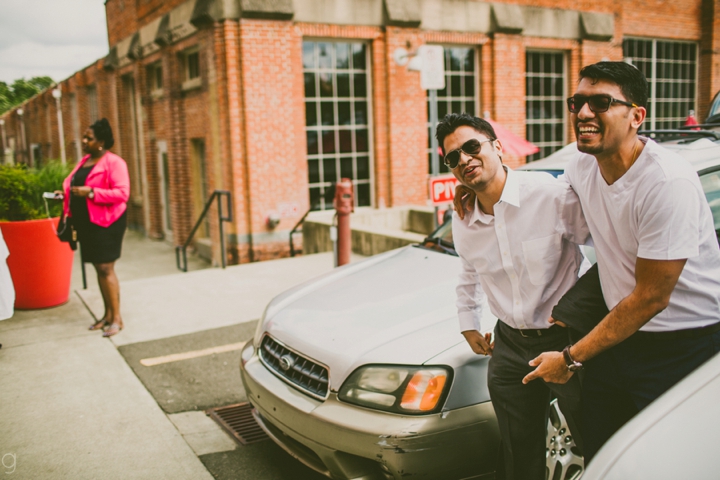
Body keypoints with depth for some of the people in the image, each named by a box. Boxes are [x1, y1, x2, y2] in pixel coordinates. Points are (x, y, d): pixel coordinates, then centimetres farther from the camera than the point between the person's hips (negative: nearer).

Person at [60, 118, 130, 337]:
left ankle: (117, 318, -3)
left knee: (106, 268, -9)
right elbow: (75, 186, 26)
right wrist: (66, 193, 5)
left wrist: (90, 192, -25)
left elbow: (122, 193, -20)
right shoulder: (84, 161, 16)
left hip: (106, 222, -8)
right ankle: (108, 314, 18)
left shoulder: (114, 162, -11)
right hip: (86, 222, 8)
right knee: (99, 268, 11)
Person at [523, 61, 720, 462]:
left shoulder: (669, 182, -24)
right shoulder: (582, 167, -1)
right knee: (599, 461, 13)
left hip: (684, 349, -6)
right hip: (621, 337, 7)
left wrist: (571, 358, -14)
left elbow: (650, 298, -21)